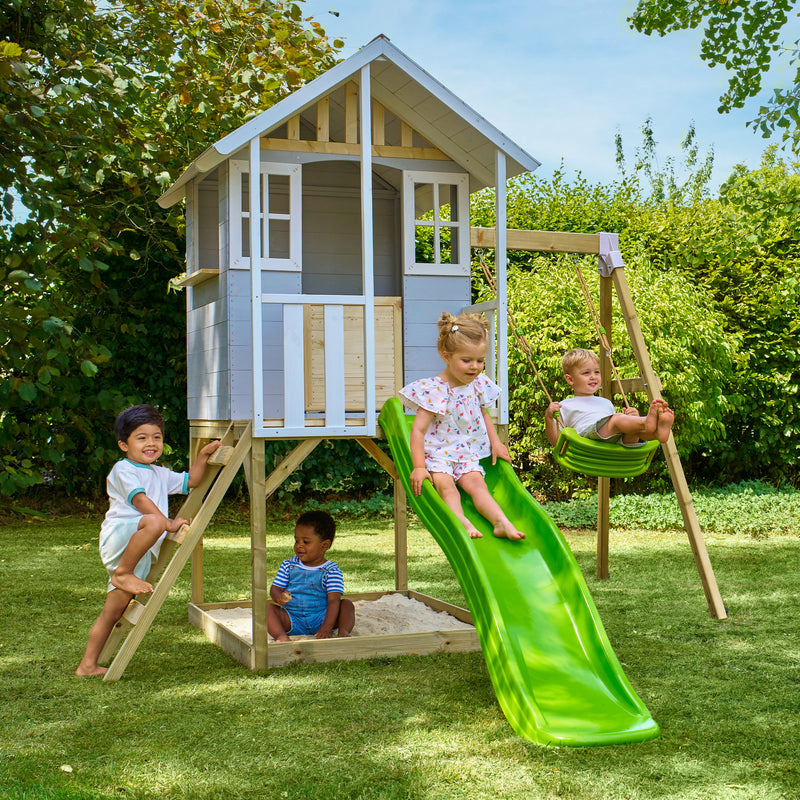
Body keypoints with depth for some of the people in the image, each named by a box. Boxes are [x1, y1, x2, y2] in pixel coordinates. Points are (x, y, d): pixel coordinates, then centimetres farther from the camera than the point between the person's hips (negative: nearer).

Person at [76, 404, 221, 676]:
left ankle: (88, 665, 13)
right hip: (118, 536, -8)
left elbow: (190, 481, 32)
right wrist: (168, 523, -19)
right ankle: (123, 573, -22)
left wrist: (203, 456, 20)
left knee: (114, 611, 7)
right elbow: (140, 500, -14)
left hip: (141, 554, 8)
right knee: (154, 521, -37)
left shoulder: (160, 474, 23)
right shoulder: (122, 470, -2)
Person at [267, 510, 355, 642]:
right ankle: (281, 636, -41)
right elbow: (275, 588, 7)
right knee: (269, 608, -22)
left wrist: (327, 627, -30)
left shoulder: (331, 571, -4)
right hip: (292, 619, 2)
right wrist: (279, 597, -21)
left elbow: (334, 600, -13)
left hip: (320, 618, -2)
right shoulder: (289, 565, 8)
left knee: (347, 604, -20)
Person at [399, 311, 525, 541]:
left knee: (476, 482, -17)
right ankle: (462, 522, -41)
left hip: (467, 455, 4)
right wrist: (419, 467, -24)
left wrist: (496, 443, 14)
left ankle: (501, 522, -29)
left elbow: (483, 414, 23)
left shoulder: (478, 384, 3)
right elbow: (418, 429, -17)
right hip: (437, 453, -4)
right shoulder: (434, 390, -16)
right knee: (445, 483, -27)